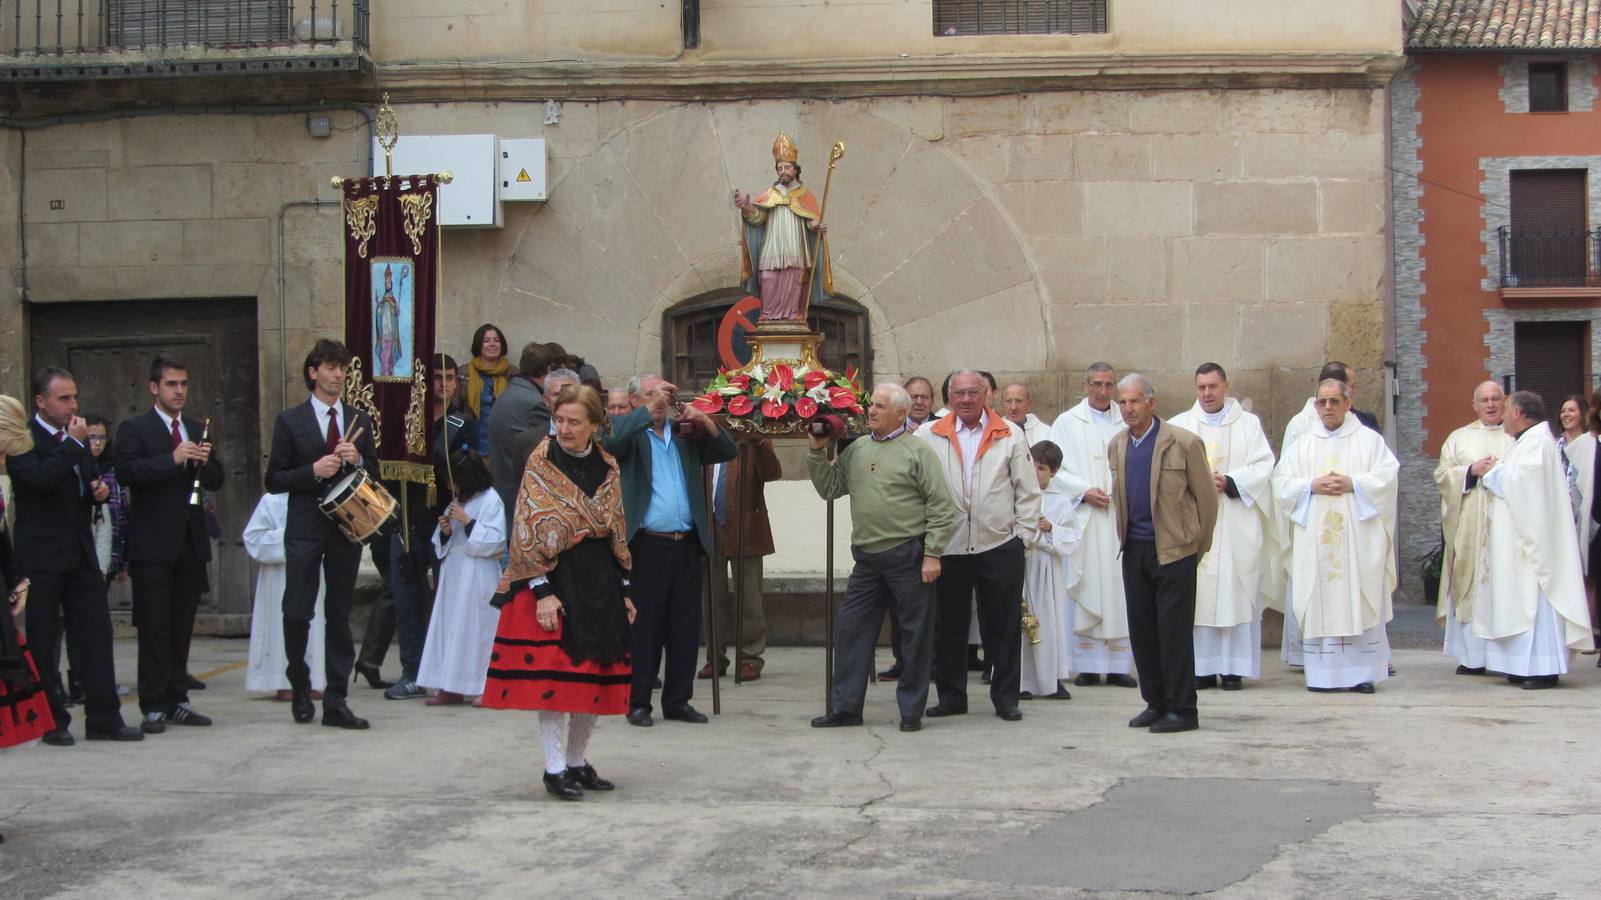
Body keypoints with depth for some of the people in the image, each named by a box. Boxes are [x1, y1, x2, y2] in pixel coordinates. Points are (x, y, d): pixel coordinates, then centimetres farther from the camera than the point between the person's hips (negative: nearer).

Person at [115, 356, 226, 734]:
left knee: (182, 628, 9)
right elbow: (126, 470, -16)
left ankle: (177, 701, 15)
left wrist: (206, 462, -8)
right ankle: (153, 707, 0)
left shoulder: (198, 431, 16)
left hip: (190, 542, 5)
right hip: (153, 543, -5)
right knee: (154, 629, -4)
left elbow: (216, 482, 14)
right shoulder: (133, 429, 0)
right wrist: (172, 459, -24)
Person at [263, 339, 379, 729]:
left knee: (340, 615, 4)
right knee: (297, 613, -4)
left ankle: (336, 702, 6)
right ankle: (300, 687, 19)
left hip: (347, 525, 3)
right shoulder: (290, 421, 1)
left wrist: (357, 460, -6)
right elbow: (273, 480, -1)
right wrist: (313, 471, -16)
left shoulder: (359, 420, 12)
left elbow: (375, 474, 15)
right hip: (305, 529, -3)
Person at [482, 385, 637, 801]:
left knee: (596, 673, 6)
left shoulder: (607, 466, 8)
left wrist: (624, 590, 10)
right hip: (552, 579, -5)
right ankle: (555, 768, -1)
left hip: (599, 581, 5)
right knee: (551, 674, -8)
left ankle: (577, 761, 18)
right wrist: (542, 591, -15)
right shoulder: (542, 462, -5)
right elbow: (528, 534, -8)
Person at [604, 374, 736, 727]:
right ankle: (638, 703, 8)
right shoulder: (630, 434, 3)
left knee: (686, 627, 8)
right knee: (644, 626, 0)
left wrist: (705, 420, 0)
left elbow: (727, 451, 15)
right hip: (647, 545, -5)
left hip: (686, 545, 5)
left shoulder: (685, 435, 16)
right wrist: (650, 409, -17)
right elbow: (611, 441, -19)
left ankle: (678, 700, 17)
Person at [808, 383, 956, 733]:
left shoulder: (918, 451, -5)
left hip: (907, 556, -5)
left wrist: (932, 553, -12)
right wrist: (817, 453, 3)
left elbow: (941, 506, -7)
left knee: (914, 633, 3)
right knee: (851, 628, 6)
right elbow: (829, 488, 14)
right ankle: (845, 707, 15)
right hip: (867, 557, 6)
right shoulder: (855, 450, 12)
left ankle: (911, 710, 13)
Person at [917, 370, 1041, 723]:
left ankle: (1006, 698, 13)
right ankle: (951, 696, 17)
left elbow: (1027, 490, 7)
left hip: (1000, 546, -1)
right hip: (948, 547, 1)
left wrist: (1024, 534, 1)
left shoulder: (1010, 435, 6)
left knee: (1003, 626, 4)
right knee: (948, 625, 6)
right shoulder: (930, 436, 5)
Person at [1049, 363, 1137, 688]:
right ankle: (1088, 666, 0)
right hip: (1082, 518, -2)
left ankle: (1118, 665, 3)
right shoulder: (1067, 423, 8)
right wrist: (1084, 491, -11)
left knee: (1119, 589, -1)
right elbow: (1057, 469, 2)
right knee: (1087, 586, -4)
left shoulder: (1126, 423, 12)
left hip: (1119, 518, 2)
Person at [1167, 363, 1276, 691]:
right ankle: (1202, 667, -1)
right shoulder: (1179, 425, 13)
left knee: (1235, 592, -4)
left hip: (1237, 527, -1)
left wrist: (1229, 482, -12)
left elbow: (1263, 467, 1)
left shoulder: (1249, 424, 12)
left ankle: (1233, 668, -1)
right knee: (1197, 594, -4)